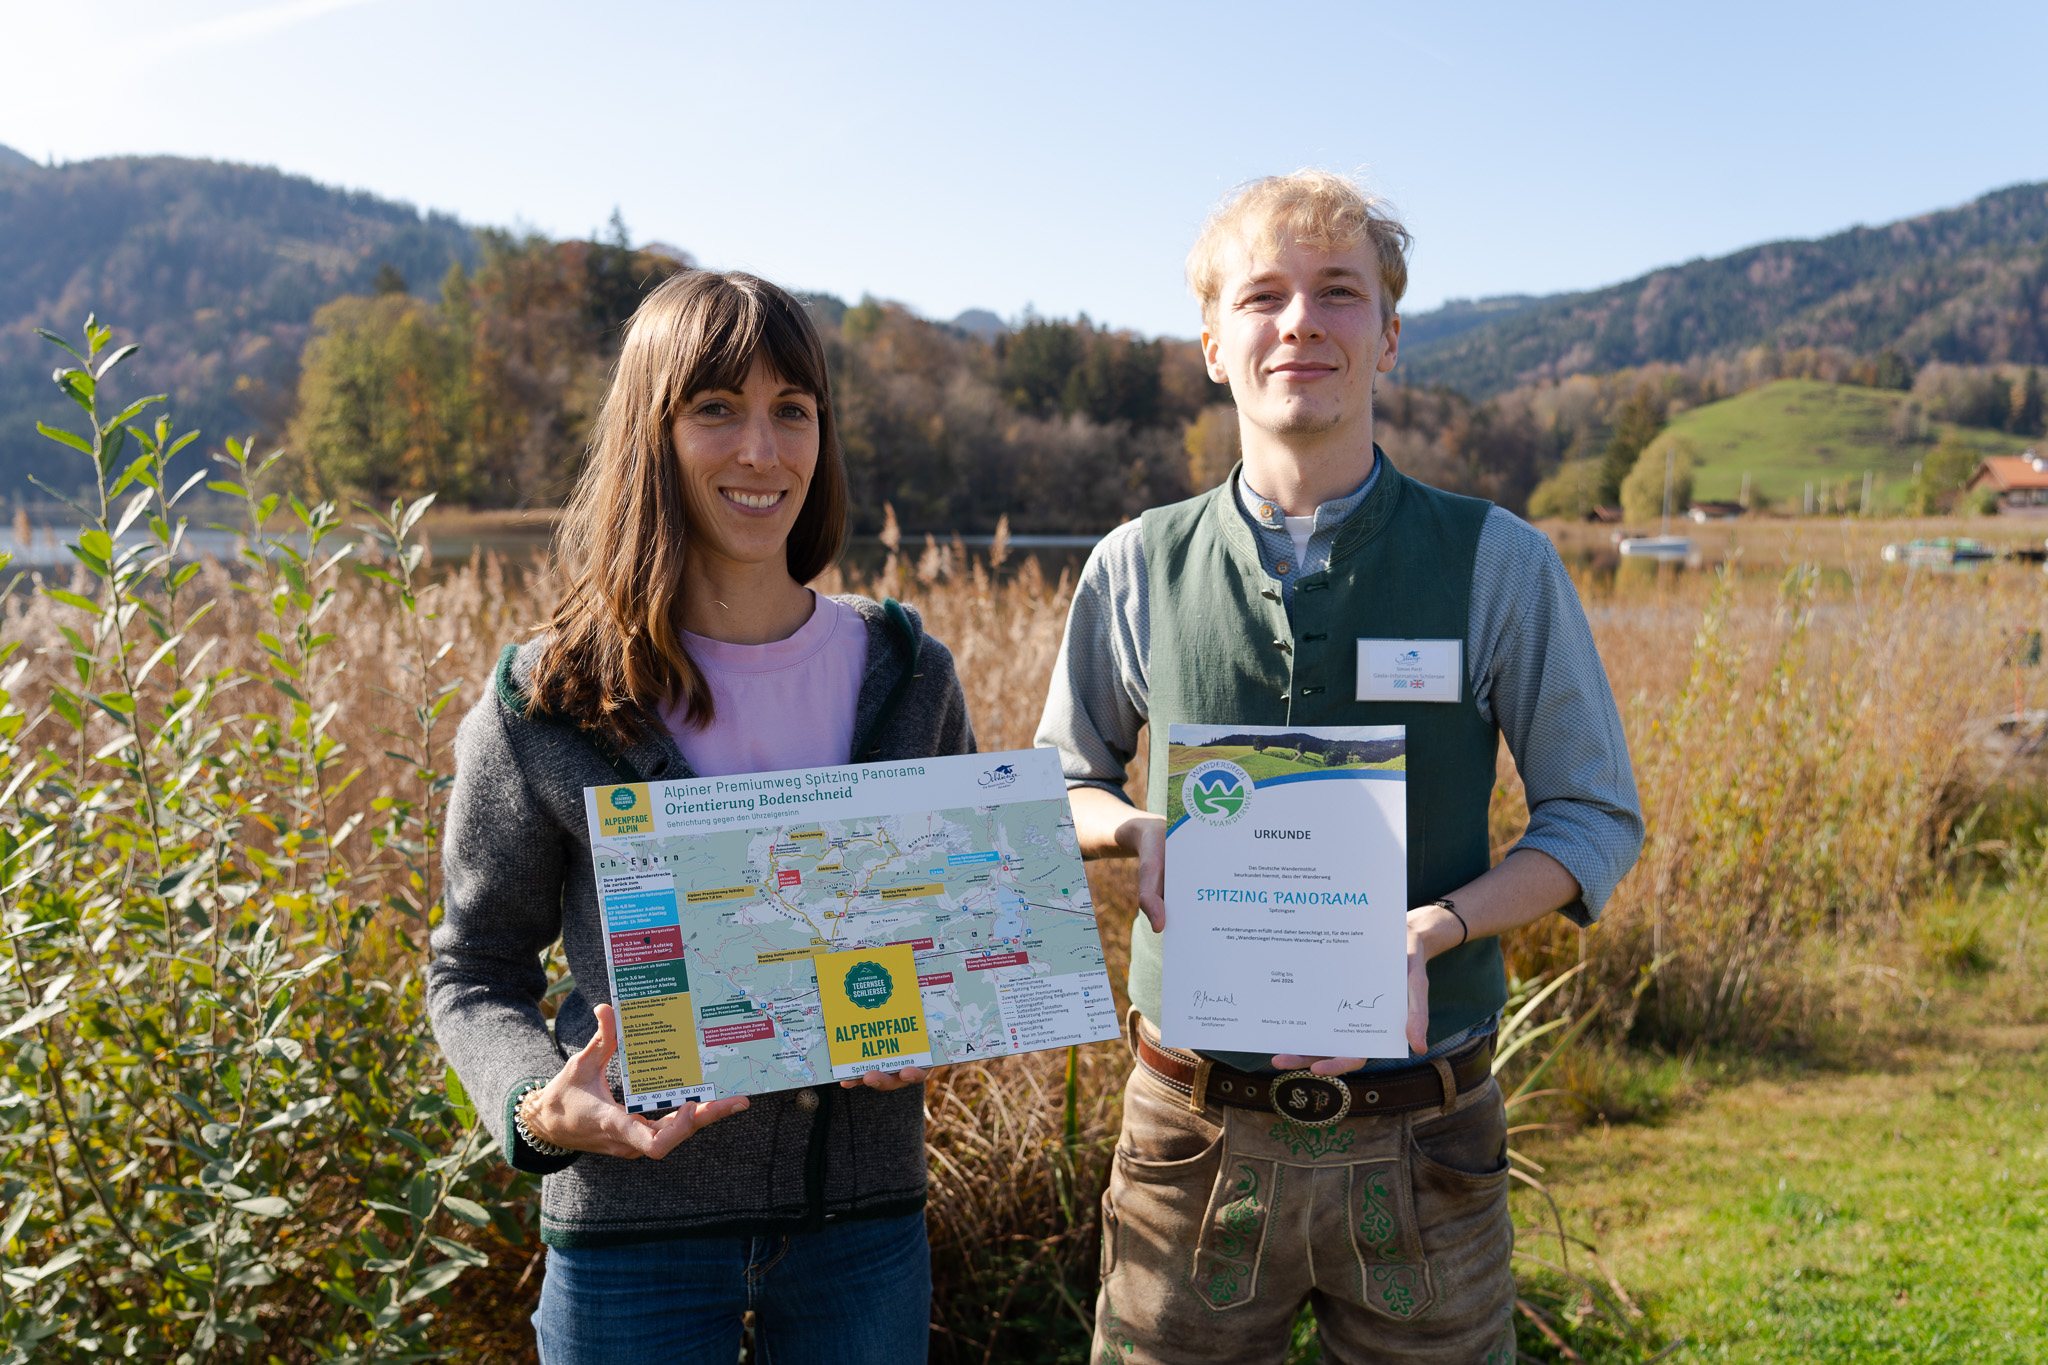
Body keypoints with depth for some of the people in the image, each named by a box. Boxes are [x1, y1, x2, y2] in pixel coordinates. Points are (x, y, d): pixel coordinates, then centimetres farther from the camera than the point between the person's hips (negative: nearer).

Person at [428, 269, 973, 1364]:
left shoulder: (905, 677, -1)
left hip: (864, 1218, 2)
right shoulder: (548, 707, -8)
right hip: (634, 1227, -2)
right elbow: (475, 972, 1)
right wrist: (540, 1105, -19)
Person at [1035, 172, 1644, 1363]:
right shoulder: (1137, 570, 0)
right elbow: (1060, 779, 14)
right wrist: (1136, 831, -10)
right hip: (1198, 1132, 1)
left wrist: (1431, 930, -15)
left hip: (1424, 1144, 0)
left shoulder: (1500, 564, -4)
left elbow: (1598, 818, 2)